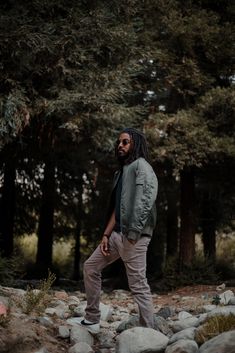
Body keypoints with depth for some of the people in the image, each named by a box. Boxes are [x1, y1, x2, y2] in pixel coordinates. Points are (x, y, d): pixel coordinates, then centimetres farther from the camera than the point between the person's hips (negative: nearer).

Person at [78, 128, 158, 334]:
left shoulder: (141, 166, -6)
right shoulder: (122, 171, 21)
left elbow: (145, 200, -19)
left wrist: (133, 232, -25)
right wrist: (106, 235, 11)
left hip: (134, 236, -10)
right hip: (118, 233, 10)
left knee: (138, 285, -10)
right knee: (91, 267, 14)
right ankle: (92, 320, 22)